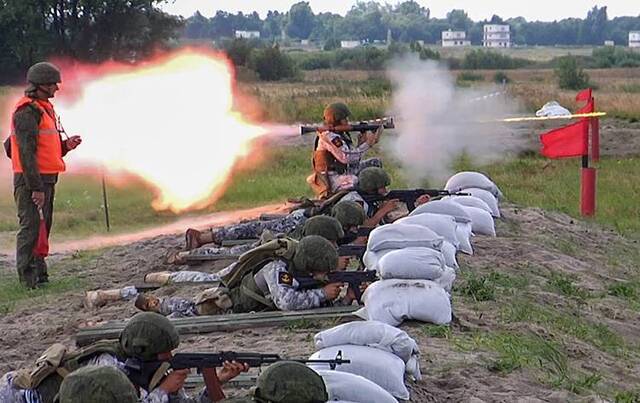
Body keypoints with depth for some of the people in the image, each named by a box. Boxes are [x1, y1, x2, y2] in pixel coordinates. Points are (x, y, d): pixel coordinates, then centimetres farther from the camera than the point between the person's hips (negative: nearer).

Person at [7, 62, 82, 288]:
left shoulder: (44, 108, 18)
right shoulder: (27, 112, -14)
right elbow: (26, 153, -20)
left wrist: (66, 145, 7)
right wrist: (36, 187, -23)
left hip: (46, 179, 10)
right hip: (30, 181, -10)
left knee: (43, 227, 13)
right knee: (31, 227, -8)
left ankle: (40, 275, 21)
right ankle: (29, 278, -4)